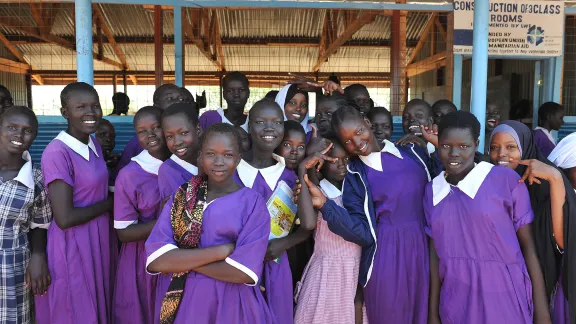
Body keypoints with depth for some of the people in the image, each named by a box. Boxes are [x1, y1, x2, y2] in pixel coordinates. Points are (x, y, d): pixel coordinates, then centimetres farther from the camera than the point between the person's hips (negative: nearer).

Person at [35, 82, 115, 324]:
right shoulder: (57, 152, -21)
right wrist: (110, 204, -13)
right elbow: (65, 218, -24)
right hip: (73, 247, -7)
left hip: (99, 241, 8)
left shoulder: (94, 145, 4)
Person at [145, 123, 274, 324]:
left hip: (233, 304, -2)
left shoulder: (253, 202, -9)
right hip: (186, 301, 2)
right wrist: (221, 250, -20)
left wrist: (182, 260, -14)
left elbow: (244, 272, -18)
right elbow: (155, 260, -13)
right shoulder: (181, 197, -2)